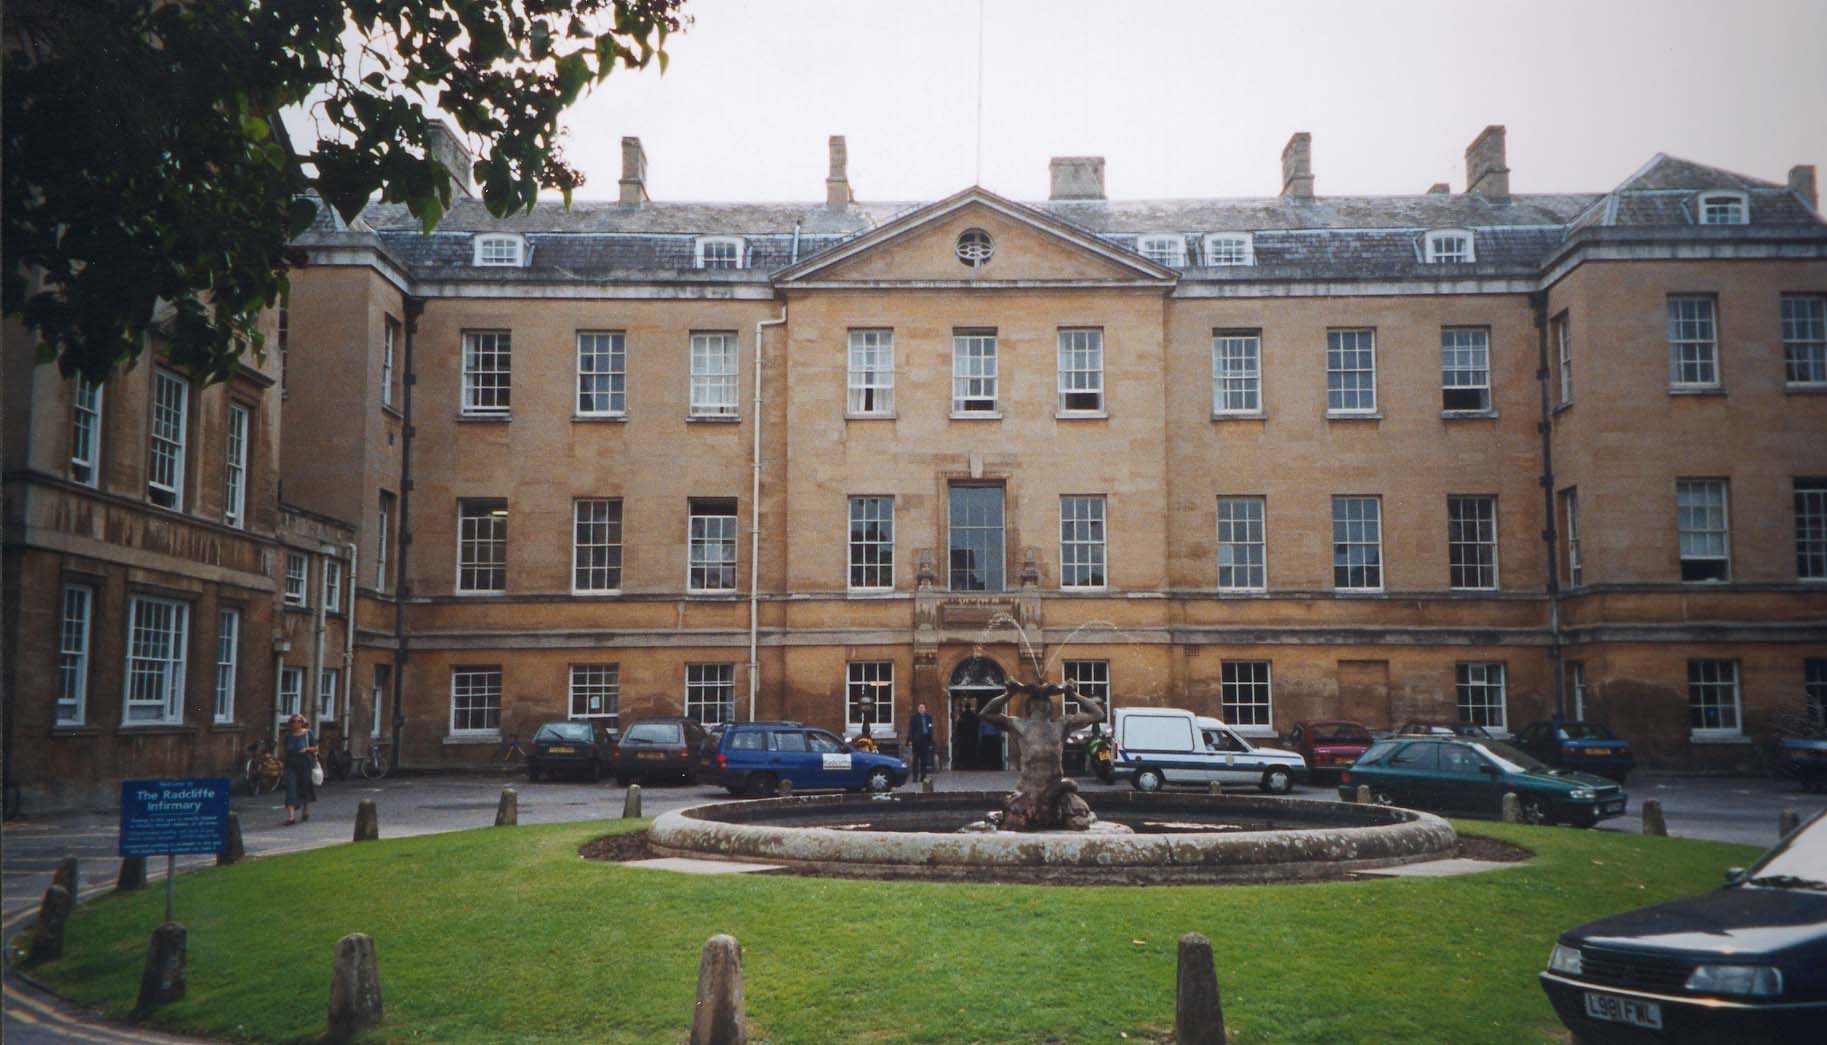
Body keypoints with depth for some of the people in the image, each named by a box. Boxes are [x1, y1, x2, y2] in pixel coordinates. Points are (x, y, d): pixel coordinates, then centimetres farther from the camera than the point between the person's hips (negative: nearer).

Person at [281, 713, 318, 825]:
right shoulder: (288, 735, 7)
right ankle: (291, 816, -16)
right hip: (291, 765, 1)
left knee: (305, 787, 11)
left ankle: (305, 811, 35)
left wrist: (306, 749, -16)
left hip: (305, 764, -1)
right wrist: (284, 763, 17)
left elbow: (315, 748, 2)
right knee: (291, 788, -11)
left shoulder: (307, 733, 0)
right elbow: (285, 750, 18)